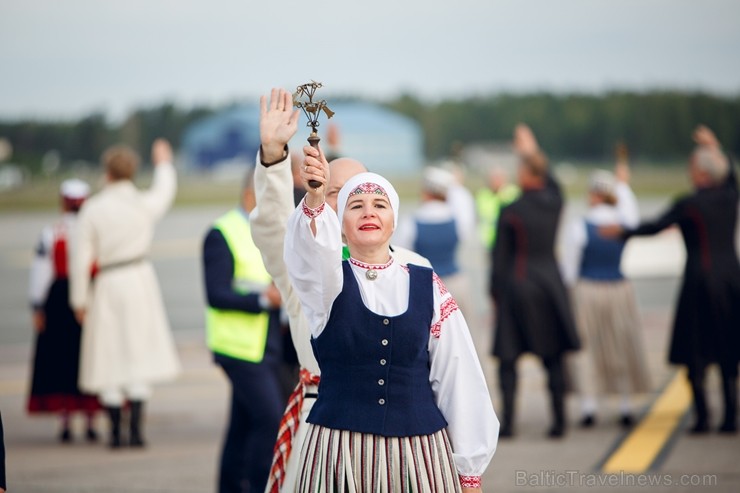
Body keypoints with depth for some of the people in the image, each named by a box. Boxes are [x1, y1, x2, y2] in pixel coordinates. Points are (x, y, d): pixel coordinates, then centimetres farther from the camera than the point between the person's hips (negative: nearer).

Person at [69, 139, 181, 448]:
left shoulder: (92, 209, -4)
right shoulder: (146, 203, -1)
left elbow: (81, 259, -3)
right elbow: (166, 190, 25)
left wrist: (79, 299, 7)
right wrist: (163, 163, 45)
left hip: (106, 284, 0)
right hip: (139, 281, 0)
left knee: (110, 356, 5)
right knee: (139, 353, 0)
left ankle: (115, 432, 8)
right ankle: (135, 430, -6)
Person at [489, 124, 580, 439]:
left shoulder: (510, 212, -12)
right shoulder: (554, 202, -1)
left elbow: (500, 256, -8)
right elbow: (549, 182, 24)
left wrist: (495, 292, 2)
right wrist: (532, 151, 34)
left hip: (517, 284, -4)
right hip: (550, 283, 4)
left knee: (508, 358, 3)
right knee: (553, 359, 9)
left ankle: (508, 421, -1)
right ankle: (559, 420, 6)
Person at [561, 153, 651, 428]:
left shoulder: (578, 228, -14)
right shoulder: (626, 223, -4)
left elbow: (569, 270, -9)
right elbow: (631, 212, 23)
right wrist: (623, 184, 35)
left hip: (586, 291, -3)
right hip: (620, 290, 3)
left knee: (586, 348, 5)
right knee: (623, 348, 11)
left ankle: (588, 408, 0)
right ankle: (626, 408, 13)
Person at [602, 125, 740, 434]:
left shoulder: (689, 205, -11)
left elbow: (654, 227, -4)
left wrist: (622, 232, 10)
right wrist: (715, 148, 40)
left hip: (702, 279, -5)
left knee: (695, 353, 2)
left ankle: (702, 417, -2)